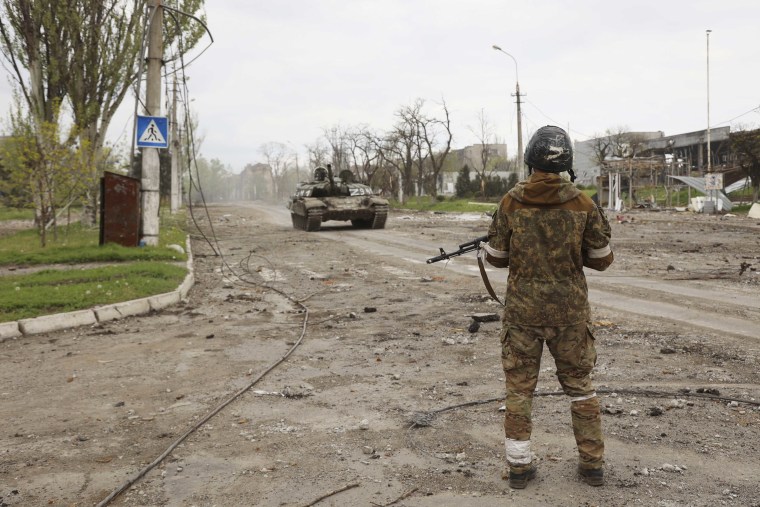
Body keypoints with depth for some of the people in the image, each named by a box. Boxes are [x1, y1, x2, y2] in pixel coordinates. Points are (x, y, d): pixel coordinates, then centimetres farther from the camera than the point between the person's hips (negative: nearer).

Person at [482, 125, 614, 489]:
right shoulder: (582, 204, -6)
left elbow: (497, 257, 0)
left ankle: (519, 466, 16)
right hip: (569, 310, 1)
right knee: (579, 386, 15)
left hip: (522, 311, 0)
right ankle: (592, 464, 22)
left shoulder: (510, 203, -7)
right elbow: (601, 259, 2)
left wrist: (483, 250, 21)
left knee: (519, 388, 11)